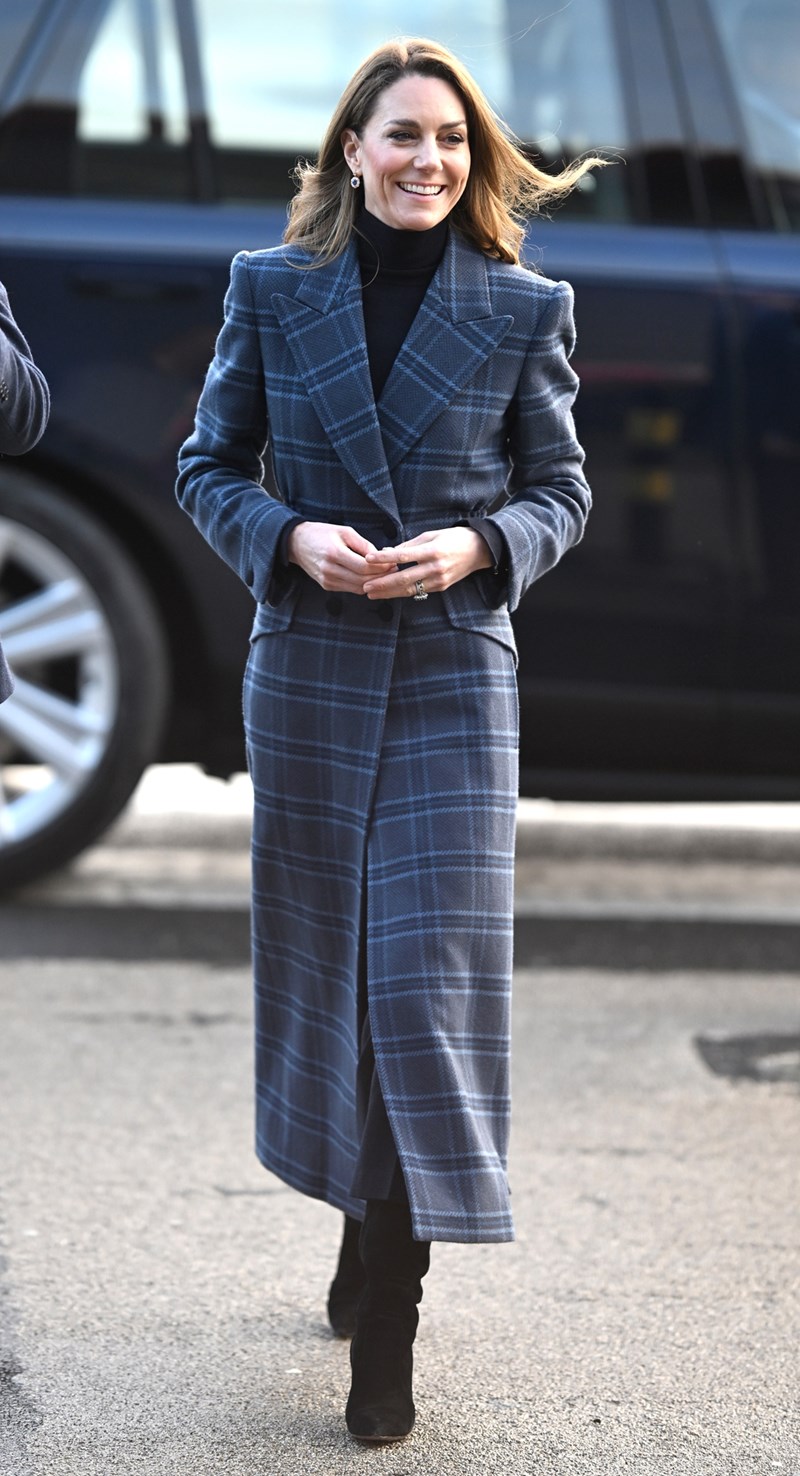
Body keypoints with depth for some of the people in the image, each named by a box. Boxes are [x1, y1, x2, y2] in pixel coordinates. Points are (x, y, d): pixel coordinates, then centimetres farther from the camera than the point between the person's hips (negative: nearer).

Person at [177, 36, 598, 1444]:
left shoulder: (524, 308, 1)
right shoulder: (272, 289, 3)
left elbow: (561, 487, 7)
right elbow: (208, 466, 8)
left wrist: (475, 547, -12)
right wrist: (289, 538, -11)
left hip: (454, 669, -2)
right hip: (310, 668, 2)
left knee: (427, 969, -7)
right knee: (323, 954, 10)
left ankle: (386, 1322, -1)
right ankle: (369, 1226, 30)